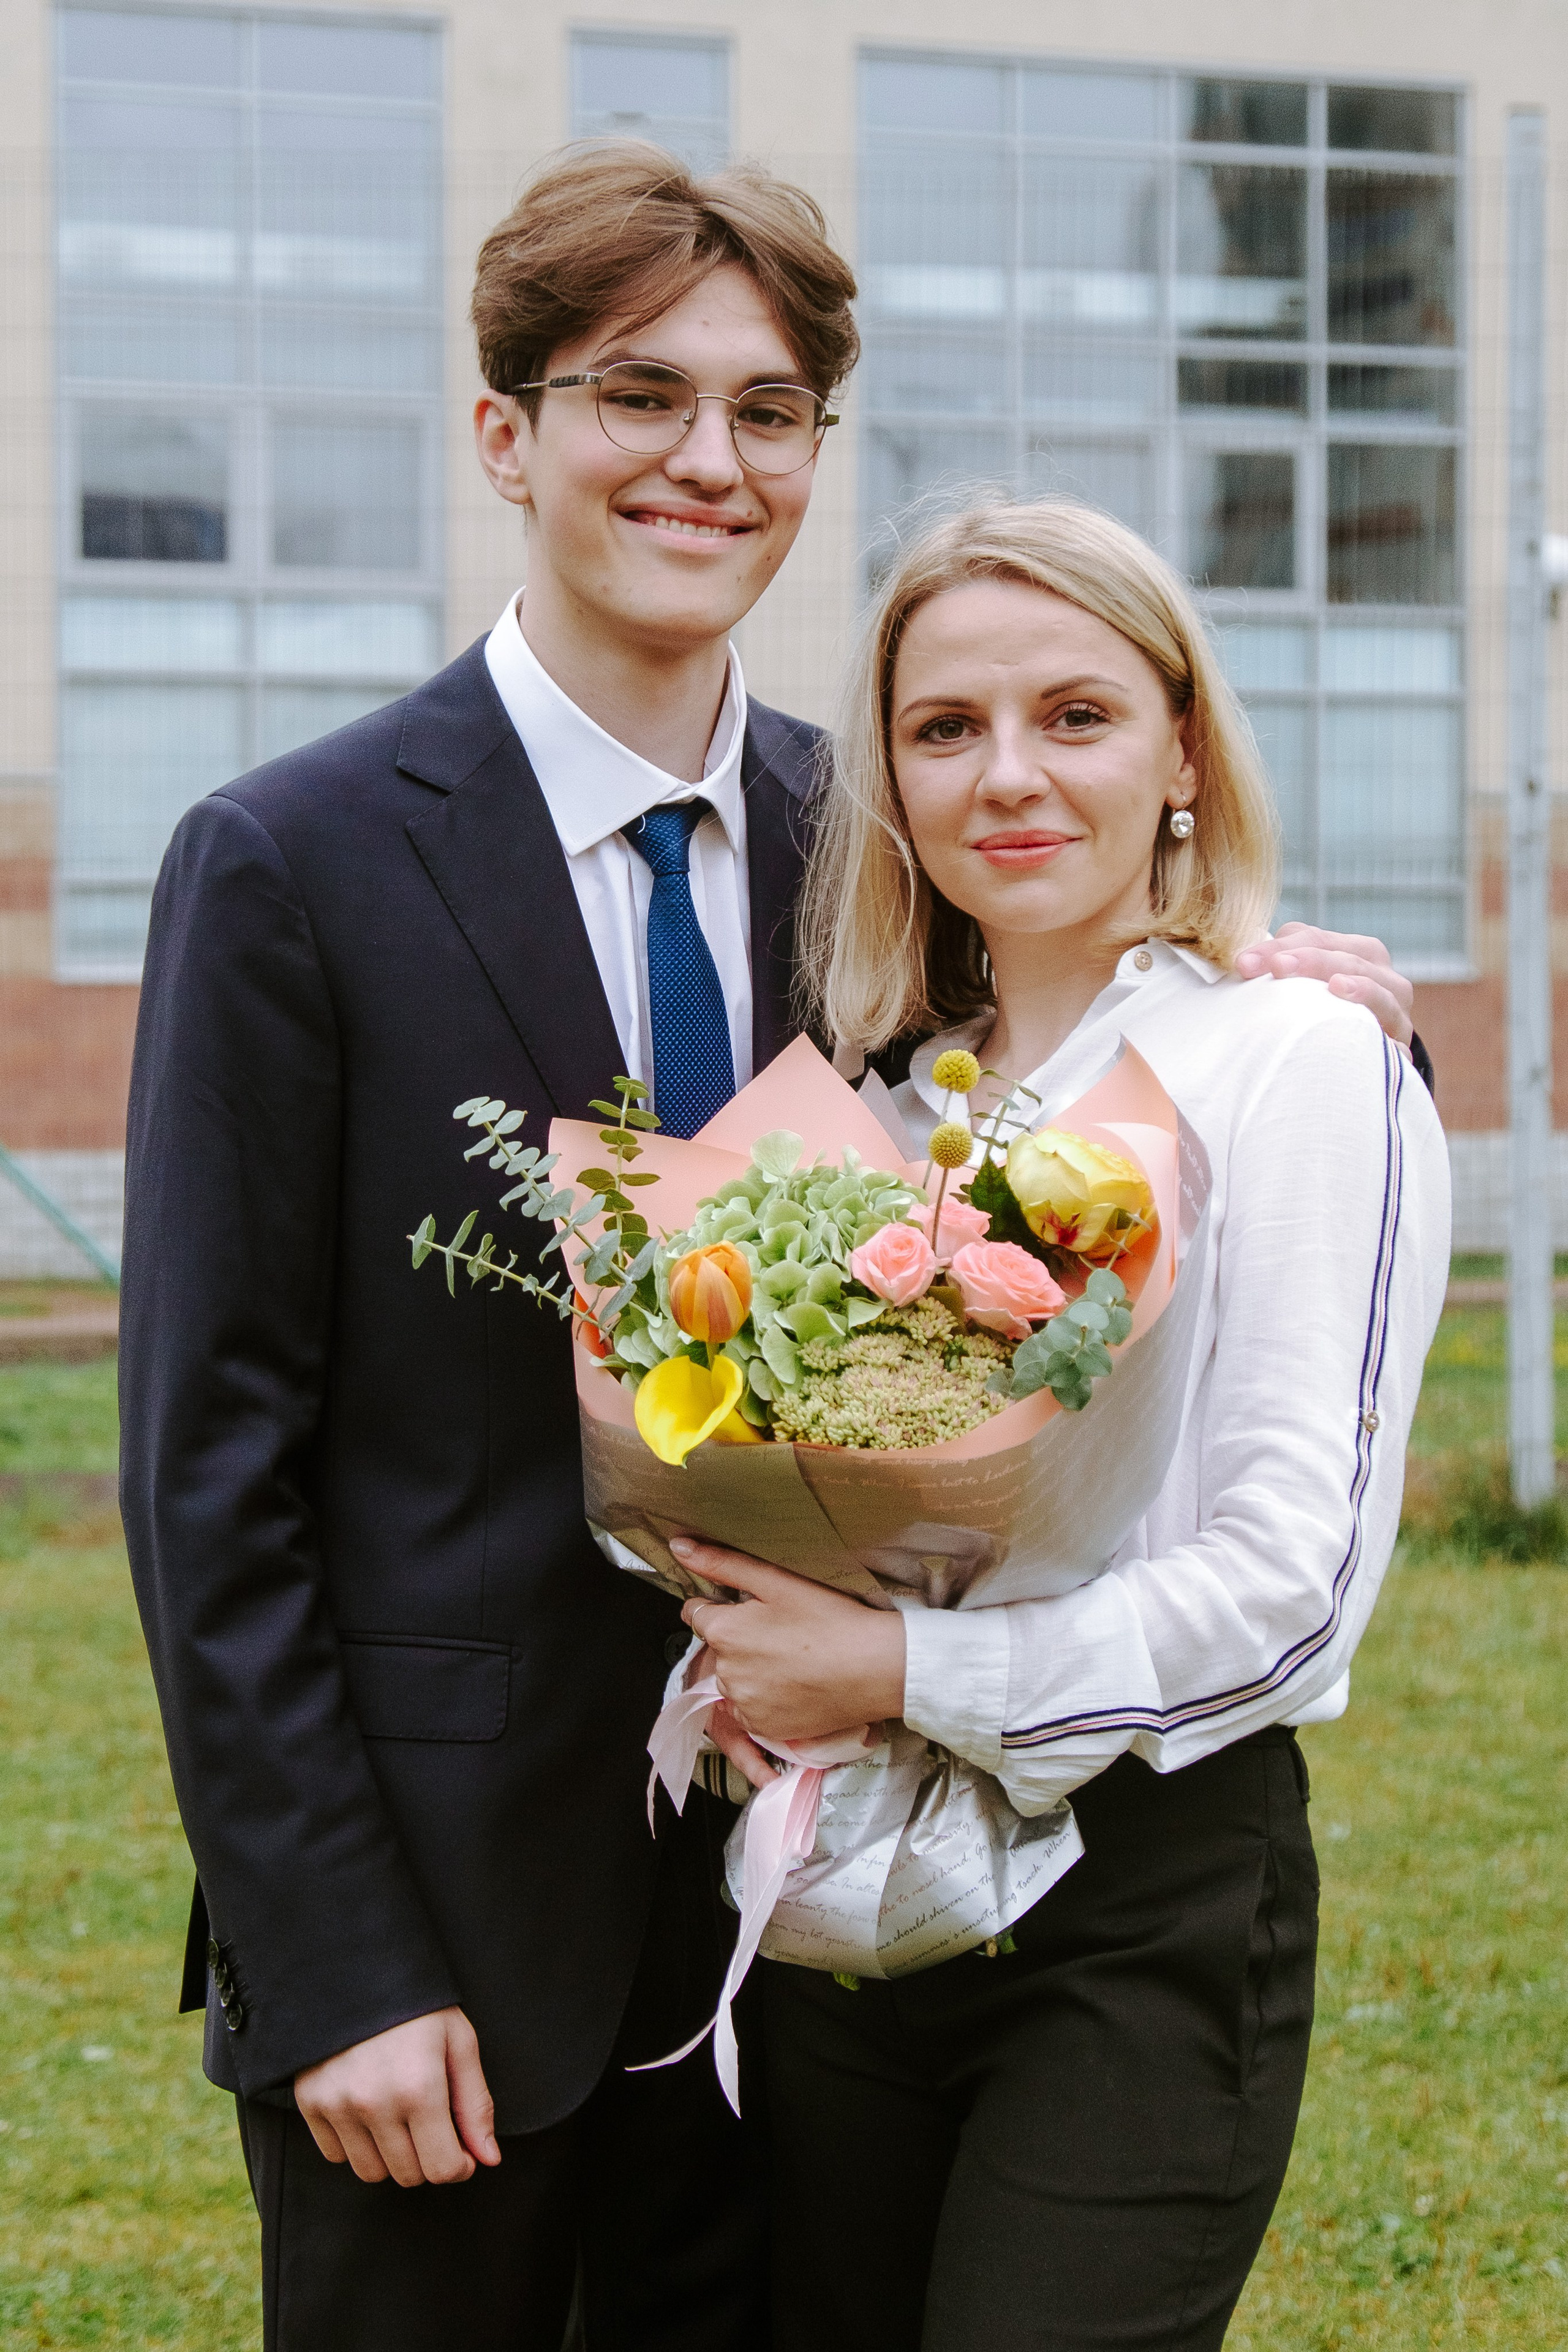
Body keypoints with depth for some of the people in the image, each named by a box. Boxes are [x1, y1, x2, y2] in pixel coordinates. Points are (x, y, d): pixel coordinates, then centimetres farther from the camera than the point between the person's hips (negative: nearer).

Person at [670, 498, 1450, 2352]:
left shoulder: (1300, 1063, -8)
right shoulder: (883, 1093, 11)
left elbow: (1296, 1576, -14)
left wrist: (900, 1669, -18)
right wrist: (749, 1670, -4)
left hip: (1144, 1896, -6)